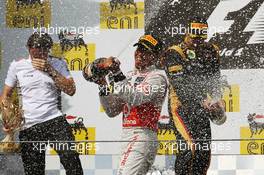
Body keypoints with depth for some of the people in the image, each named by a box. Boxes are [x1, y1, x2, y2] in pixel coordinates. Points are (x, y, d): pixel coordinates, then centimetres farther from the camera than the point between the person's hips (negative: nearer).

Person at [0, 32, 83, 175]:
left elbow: (71, 90, -3)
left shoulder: (58, 64, 8)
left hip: (55, 120, -1)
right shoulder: (17, 65, 7)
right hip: (28, 126, 1)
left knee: (71, 157, -23)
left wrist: (50, 70, -10)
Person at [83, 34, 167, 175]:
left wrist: (117, 74, -23)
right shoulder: (131, 76, 20)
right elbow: (112, 111, 18)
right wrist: (103, 86, 7)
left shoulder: (157, 77, -4)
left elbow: (135, 98, -22)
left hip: (141, 137, -9)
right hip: (127, 136, 9)